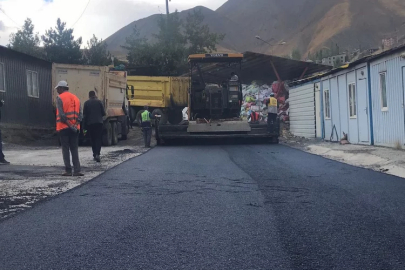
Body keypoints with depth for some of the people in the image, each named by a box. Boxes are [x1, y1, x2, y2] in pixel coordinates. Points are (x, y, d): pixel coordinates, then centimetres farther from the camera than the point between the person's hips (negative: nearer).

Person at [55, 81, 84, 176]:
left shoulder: (60, 98, -3)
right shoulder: (76, 98, 14)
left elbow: (61, 114, -14)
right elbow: (80, 114, 5)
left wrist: (69, 125, -13)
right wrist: (75, 125, -3)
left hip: (64, 127, -4)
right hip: (75, 128, 4)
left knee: (66, 149, 2)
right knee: (74, 149, 7)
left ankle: (68, 170, 1)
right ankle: (77, 170, 0)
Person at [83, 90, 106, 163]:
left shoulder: (86, 103, 1)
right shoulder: (99, 102, 0)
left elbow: (85, 115, 1)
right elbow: (103, 113, 0)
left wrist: (84, 126, 5)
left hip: (90, 123, 1)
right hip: (99, 122, -1)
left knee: (93, 139, 12)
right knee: (98, 138, -1)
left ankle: (95, 154, 14)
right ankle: (97, 154, -17)